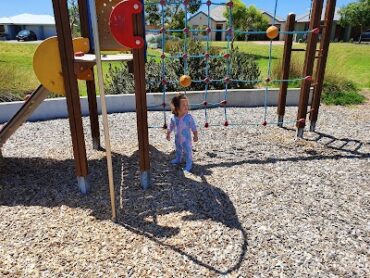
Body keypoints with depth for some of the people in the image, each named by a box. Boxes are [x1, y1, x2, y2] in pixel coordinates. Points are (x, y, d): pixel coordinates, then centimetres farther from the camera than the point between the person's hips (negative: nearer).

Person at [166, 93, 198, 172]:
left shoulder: (188, 117, -20)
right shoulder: (173, 118, -11)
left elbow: (193, 127, -13)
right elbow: (170, 127, 5)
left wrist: (195, 135, -14)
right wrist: (168, 134, 11)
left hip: (186, 139, -4)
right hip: (177, 139, 4)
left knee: (188, 151, 2)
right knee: (178, 150, 25)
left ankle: (189, 164, 15)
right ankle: (178, 159, 48)